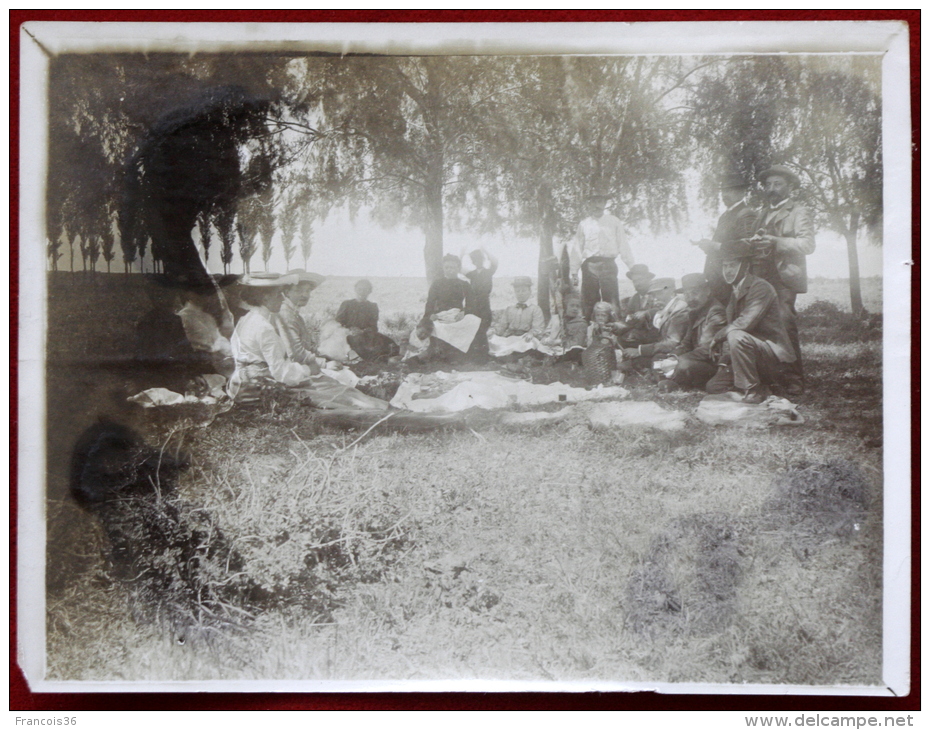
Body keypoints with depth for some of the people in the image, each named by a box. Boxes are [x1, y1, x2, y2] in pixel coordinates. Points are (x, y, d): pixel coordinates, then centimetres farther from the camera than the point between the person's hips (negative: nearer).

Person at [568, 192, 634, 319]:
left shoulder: (614, 222, 13)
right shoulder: (584, 224, 15)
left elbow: (623, 245, 11)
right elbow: (577, 248, 16)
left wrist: (632, 266, 4)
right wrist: (574, 270, 11)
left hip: (608, 264, -1)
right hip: (589, 265, 1)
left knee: (612, 300, -9)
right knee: (588, 300, -3)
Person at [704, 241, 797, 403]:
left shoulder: (761, 288, -15)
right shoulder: (735, 292, 13)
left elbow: (745, 322, -28)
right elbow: (731, 326, 10)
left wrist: (718, 336, -14)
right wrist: (724, 363, -3)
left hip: (774, 357, -8)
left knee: (737, 336, -35)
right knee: (713, 387, 3)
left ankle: (752, 390, -22)